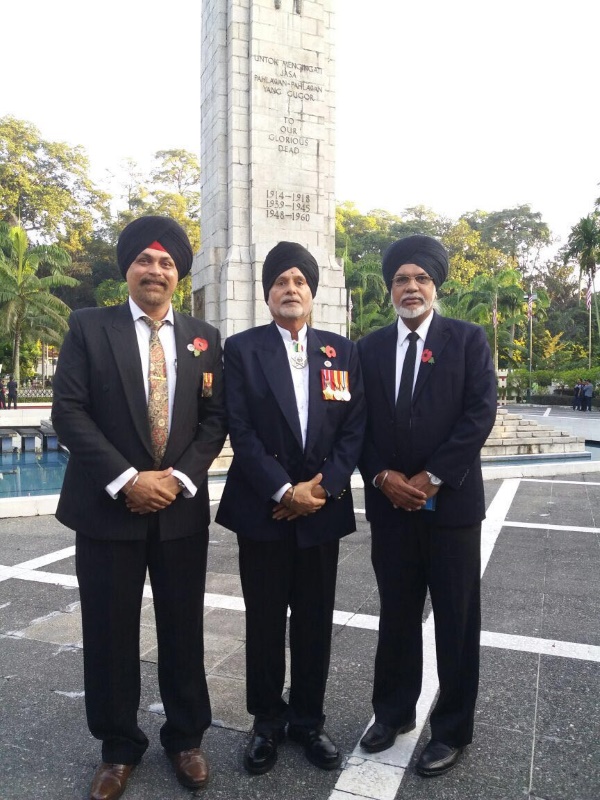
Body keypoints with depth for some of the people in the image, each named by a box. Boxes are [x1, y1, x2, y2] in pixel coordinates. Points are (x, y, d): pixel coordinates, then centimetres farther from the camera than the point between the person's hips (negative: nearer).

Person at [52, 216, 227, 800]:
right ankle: (119, 747, 32)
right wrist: (126, 480, -15)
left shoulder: (204, 338, 7)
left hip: (182, 508, 2)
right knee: (110, 633, 10)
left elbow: (216, 418, 3)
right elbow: (68, 411, -8)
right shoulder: (89, 327, 0)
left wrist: (181, 477, -11)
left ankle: (185, 738, 34)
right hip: (107, 507, -1)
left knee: (183, 629, 13)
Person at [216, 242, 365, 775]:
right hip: (263, 509, -2)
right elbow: (241, 431, -8)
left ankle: (308, 718, 32)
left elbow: (354, 427, 2)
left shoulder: (343, 351, 7)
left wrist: (326, 486, -10)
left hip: (324, 509, 2)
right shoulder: (243, 349, -1)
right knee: (264, 621, 11)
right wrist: (284, 491, -14)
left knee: (315, 621, 12)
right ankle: (267, 721, 31)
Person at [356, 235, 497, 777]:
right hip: (389, 503, 3)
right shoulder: (370, 348, 8)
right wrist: (382, 477, -9)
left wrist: (431, 478, -15)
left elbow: (480, 414, -10)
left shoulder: (469, 340, 0)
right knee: (396, 616, 15)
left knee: (456, 622, 9)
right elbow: (358, 424, 5)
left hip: (451, 501, -2)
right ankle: (394, 712, 35)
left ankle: (451, 730, 28)